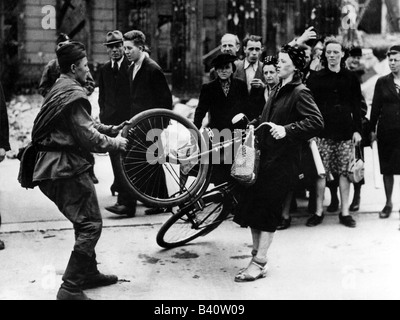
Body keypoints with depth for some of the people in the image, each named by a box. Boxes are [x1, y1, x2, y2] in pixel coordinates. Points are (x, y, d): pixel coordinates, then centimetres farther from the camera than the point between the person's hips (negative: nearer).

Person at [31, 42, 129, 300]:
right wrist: (114, 144, -6)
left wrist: (110, 129, 13)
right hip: (66, 169, -11)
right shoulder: (73, 94, -16)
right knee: (91, 224, -6)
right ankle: (71, 288, -5)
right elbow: (88, 137, -21)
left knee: (85, 222, 20)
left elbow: (84, 123, 23)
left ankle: (88, 273, 32)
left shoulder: (61, 88, 17)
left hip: (53, 168, 11)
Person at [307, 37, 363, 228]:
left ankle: (345, 212, 11)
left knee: (344, 172, 3)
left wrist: (357, 130, 2)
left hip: (345, 132, 1)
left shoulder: (350, 78, 8)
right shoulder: (316, 79, 6)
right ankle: (319, 211, 10)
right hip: (323, 132, -1)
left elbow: (356, 106, 9)